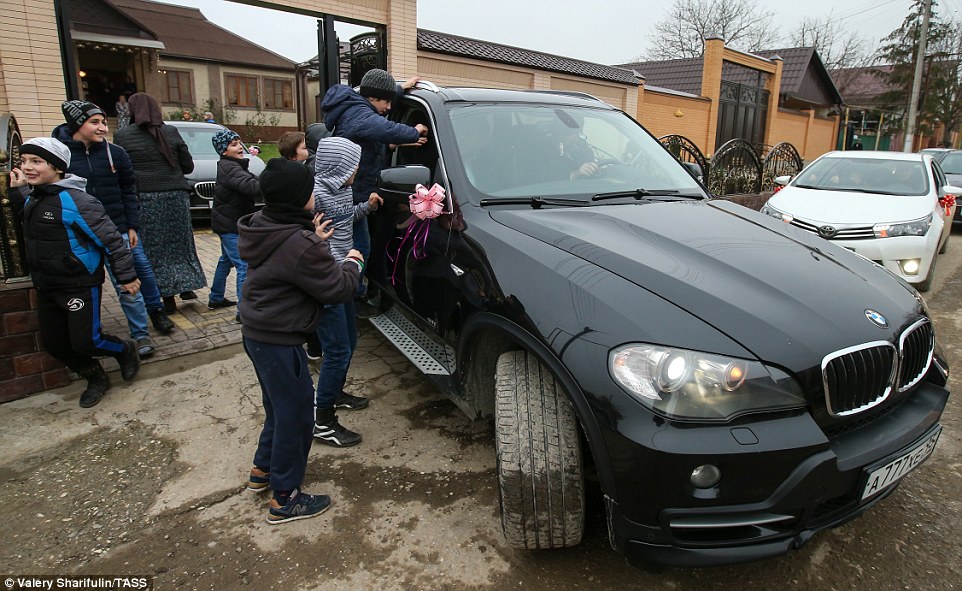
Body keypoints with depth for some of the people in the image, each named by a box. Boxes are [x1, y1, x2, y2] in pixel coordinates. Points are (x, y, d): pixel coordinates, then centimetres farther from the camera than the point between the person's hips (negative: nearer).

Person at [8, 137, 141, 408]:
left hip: (80, 285, -8)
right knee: (53, 342, 13)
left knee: (84, 342, -5)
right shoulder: (34, 197, 6)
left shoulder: (74, 200, -20)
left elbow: (110, 238, -18)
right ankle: (96, 378, 32)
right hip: (46, 286, 9)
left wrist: (127, 275, -15)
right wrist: (17, 190, 13)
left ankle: (125, 351, 25)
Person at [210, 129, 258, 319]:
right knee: (244, 266, -13)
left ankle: (216, 298, 39)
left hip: (228, 223, 11)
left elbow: (250, 183, 4)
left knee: (226, 260, 24)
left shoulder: (229, 166, 12)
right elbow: (252, 187, -36)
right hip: (231, 225, -11)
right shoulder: (230, 169, -20)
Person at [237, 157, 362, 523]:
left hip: (256, 334, 10)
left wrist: (314, 241, 10)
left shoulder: (262, 228, 4)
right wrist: (352, 263, -1)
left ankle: (263, 470, 43)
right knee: (295, 414, 4)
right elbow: (337, 289, -19)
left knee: (280, 407, 26)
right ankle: (285, 500, 18)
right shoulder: (299, 245, -26)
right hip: (278, 342, -10)